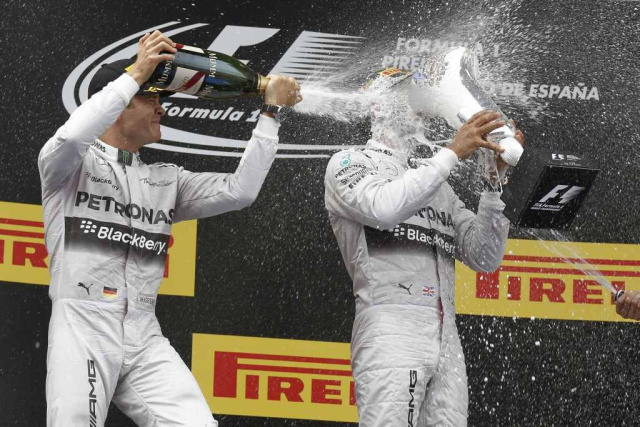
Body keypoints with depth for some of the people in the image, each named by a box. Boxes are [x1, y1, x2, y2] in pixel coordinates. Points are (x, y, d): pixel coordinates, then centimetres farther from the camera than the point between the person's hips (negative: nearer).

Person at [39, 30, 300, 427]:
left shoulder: (167, 180, 18)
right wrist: (135, 74, -18)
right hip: (81, 333, -4)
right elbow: (70, 138, -21)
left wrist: (271, 114, 7)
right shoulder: (72, 165, 3)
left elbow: (240, 191, 11)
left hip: (145, 340, 5)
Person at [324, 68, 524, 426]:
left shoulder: (437, 184, 24)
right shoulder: (351, 163, 9)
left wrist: (496, 180, 6)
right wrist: (453, 153, -10)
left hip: (448, 343, 6)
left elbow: (485, 258, 15)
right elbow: (384, 207, -15)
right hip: (389, 337, -6)